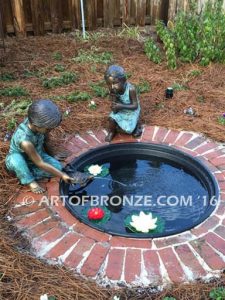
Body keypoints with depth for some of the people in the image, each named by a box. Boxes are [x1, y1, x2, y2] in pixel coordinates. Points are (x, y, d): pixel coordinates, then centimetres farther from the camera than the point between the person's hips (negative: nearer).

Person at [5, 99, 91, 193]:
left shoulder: (33, 121, -25)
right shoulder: (25, 141, -42)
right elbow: (40, 163, -34)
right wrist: (62, 175, -31)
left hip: (37, 155, 6)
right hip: (20, 161, -6)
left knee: (58, 167, -16)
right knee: (15, 159, -41)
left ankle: (27, 174, -9)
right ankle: (30, 181, -16)